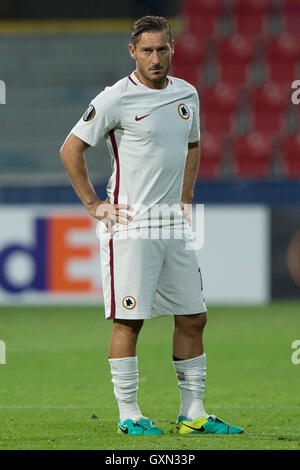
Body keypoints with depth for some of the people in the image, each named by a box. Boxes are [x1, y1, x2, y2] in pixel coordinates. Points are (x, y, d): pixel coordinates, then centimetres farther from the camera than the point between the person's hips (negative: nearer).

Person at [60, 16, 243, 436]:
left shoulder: (186, 94, 9)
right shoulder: (117, 99, -10)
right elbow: (71, 150, -6)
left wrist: (185, 199, 16)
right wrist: (94, 206, -8)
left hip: (174, 224, 7)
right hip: (130, 225, -7)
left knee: (193, 318, 6)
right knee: (129, 320, -5)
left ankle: (193, 413, 12)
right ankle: (129, 414, 2)